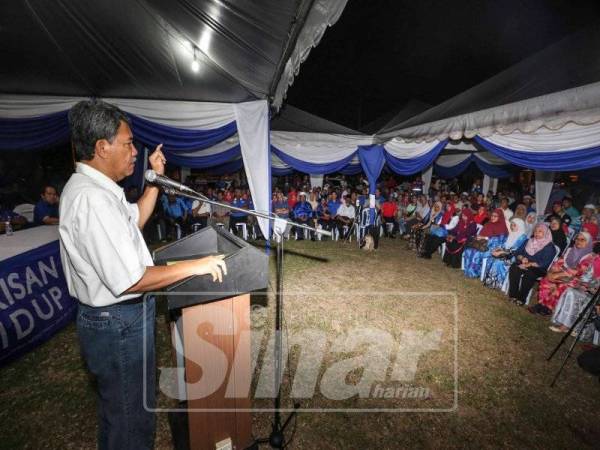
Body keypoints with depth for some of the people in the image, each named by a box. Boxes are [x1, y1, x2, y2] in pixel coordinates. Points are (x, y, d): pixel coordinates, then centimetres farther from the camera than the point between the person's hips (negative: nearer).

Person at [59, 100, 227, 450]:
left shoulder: (93, 187, 5)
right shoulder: (92, 199, -28)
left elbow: (135, 220, 19)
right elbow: (130, 280, -30)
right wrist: (196, 266, -23)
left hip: (115, 319, 10)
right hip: (118, 325, -10)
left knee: (119, 408, 31)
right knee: (132, 417, 13)